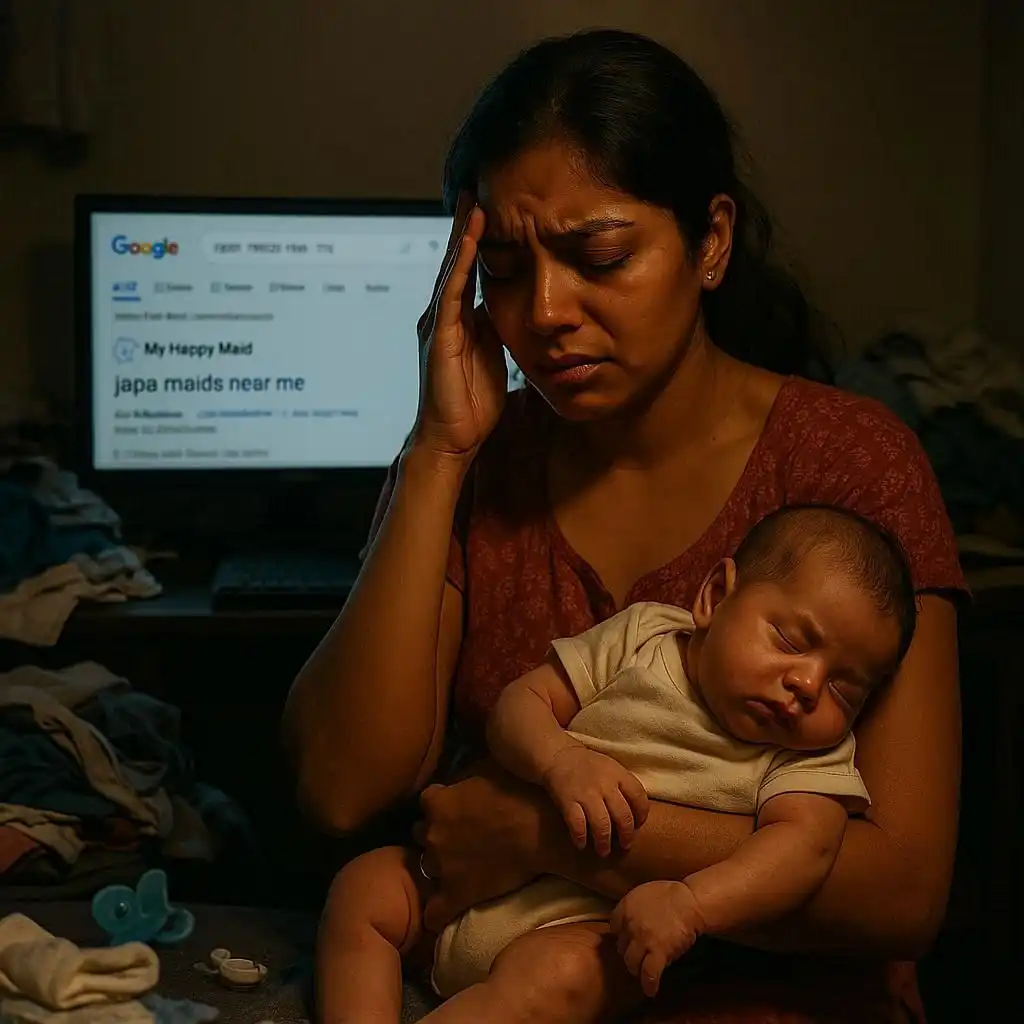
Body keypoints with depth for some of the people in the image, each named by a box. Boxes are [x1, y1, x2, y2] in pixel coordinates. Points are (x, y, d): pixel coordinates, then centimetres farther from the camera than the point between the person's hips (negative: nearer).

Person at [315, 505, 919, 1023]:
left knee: (554, 974, -34)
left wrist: (689, 903, -35)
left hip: (599, 924, -4)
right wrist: (561, 760, -22)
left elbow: (809, 841, -20)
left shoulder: (815, 755, -2)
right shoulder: (642, 636, 2)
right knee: (365, 886, -8)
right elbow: (520, 703, 1)